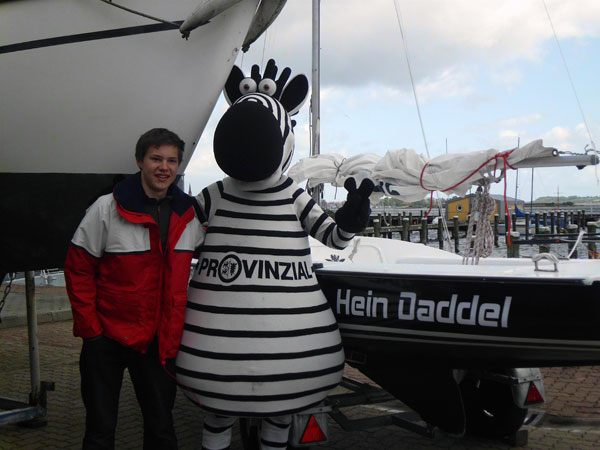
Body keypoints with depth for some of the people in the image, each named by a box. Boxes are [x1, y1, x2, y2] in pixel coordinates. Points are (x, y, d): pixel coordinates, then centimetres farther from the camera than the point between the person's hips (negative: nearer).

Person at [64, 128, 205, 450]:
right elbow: (78, 270, -5)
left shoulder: (188, 214, 2)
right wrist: (88, 327, -9)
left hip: (162, 339, 3)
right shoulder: (107, 209, -9)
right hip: (107, 338, -3)